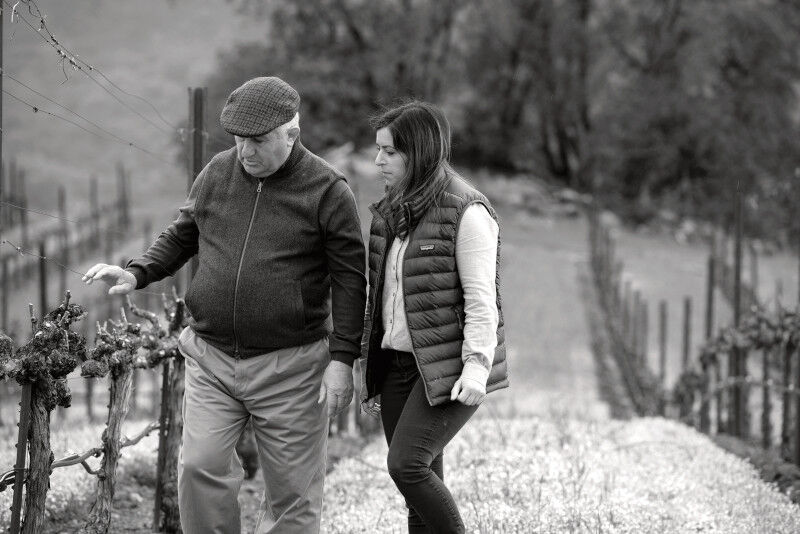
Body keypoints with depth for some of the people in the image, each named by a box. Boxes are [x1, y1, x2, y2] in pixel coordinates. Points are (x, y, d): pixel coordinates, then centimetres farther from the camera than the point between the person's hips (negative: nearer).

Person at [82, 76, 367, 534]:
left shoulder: (328, 191, -6)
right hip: (211, 359, 4)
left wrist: (342, 359, -10)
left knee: (292, 489, 2)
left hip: (289, 366, -3)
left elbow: (350, 280, -5)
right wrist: (137, 274, 2)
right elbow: (181, 236, 20)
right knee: (201, 467, -6)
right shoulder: (217, 174, 6)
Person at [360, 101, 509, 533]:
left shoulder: (466, 212, -11)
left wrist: (476, 365, -22)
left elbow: (481, 297, -14)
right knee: (422, 484, 6)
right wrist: (371, 368, 17)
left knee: (406, 465, -17)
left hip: (448, 368, -7)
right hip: (397, 364, 8)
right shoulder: (393, 210, 13)